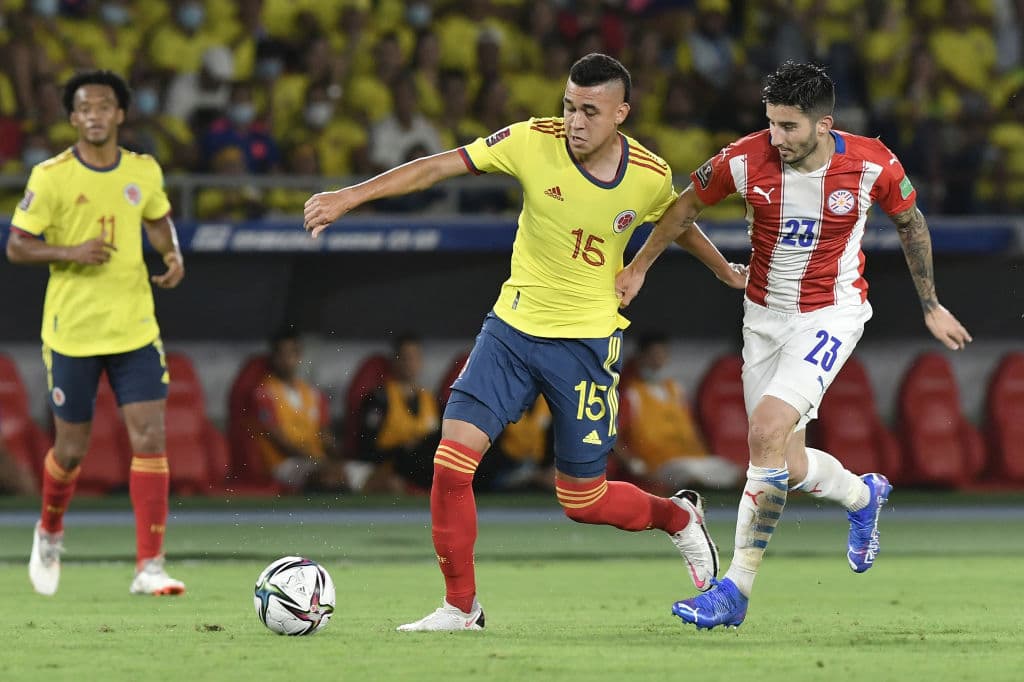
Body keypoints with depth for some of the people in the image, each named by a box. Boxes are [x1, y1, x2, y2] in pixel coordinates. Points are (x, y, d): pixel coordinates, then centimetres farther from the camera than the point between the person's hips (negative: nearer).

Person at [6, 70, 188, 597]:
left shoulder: (144, 172, 2)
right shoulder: (50, 177, -9)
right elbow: (17, 247, -7)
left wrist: (173, 256, 0)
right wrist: (71, 252, -23)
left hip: (135, 330, 2)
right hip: (72, 331, -2)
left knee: (149, 440, -10)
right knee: (71, 450, 7)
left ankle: (149, 567, -8)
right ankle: (49, 533, 38)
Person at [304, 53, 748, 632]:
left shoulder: (650, 176, -10)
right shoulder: (534, 143, -14)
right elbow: (437, 167, -14)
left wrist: (724, 270, 29)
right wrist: (350, 196, -21)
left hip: (588, 341, -1)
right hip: (513, 326, 1)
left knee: (582, 500, 3)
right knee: (453, 457, -14)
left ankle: (678, 517, 35)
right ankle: (461, 607, 1)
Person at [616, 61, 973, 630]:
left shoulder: (872, 165, -17)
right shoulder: (745, 160, -15)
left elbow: (910, 221, 3)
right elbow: (687, 206, 5)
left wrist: (932, 306, 10)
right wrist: (637, 269, 13)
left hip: (832, 313, -4)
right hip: (765, 316, 4)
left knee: (767, 431, -23)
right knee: (788, 464, 4)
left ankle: (737, 589, -15)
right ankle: (864, 496, 41)